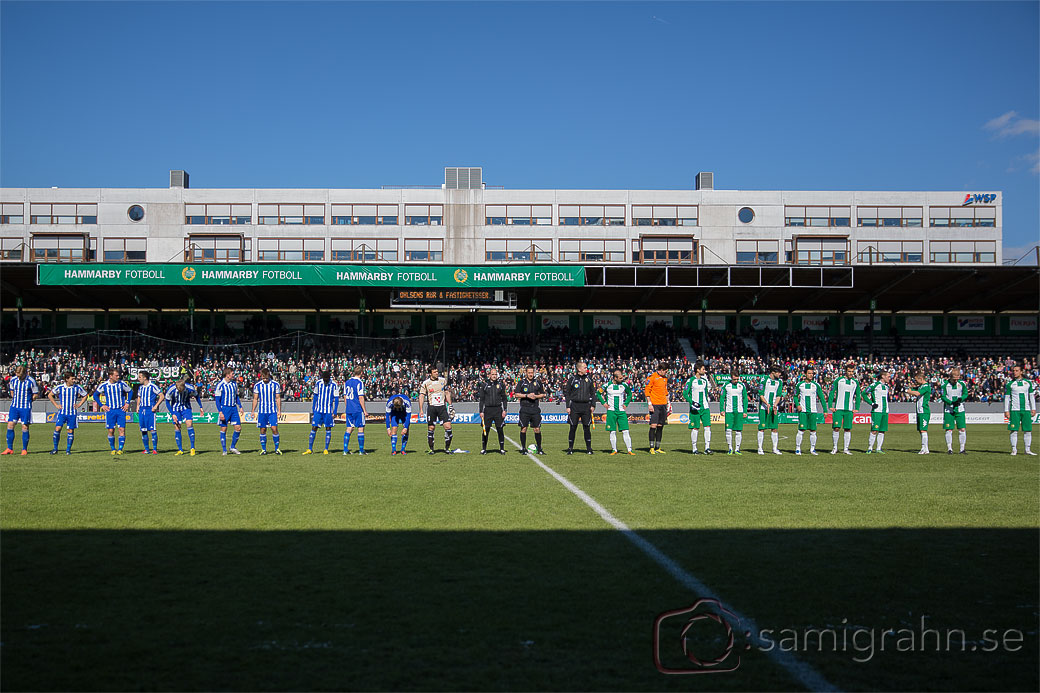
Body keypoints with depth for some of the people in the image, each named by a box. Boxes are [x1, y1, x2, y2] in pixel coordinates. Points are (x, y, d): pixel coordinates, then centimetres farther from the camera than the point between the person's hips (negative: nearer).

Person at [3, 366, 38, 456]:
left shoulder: (31, 381, -9)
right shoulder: (13, 380, 2)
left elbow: (35, 394, 1)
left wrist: (27, 401, 0)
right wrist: (14, 399, 14)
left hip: (26, 408, -3)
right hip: (14, 407, 4)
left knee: (25, 427, -2)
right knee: (10, 425, -3)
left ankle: (24, 449, 8)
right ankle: (10, 449, 4)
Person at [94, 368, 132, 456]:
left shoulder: (121, 383, -1)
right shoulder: (104, 385, -3)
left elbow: (129, 391, 15)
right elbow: (95, 395, 10)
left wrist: (127, 403, 6)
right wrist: (101, 405, 2)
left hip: (121, 410, 0)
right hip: (110, 410, 0)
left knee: (122, 429, -9)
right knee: (111, 430, 1)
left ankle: (120, 449, -6)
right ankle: (113, 449, 14)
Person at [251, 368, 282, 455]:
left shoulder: (275, 384, 0)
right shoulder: (257, 385, 2)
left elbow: (278, 398, 5)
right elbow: (255, 399, 8)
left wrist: (279, 411, 1)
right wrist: (253, 411, 2)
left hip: (273, 411, -1)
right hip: (261, 411, 1)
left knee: (274, 428, -10)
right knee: (262, 430, 2)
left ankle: (277, 448, 1)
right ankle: (263, 449, 12)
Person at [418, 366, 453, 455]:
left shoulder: (443, 380, 7)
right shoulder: (426, 383, -2)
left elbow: (447, 393, 16)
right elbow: (421, 396, -2)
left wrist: (450, 405, 13)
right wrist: (421, 410, -9)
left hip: (442, 407, 2)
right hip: (431, 407, -2)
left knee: (448, 426, -8)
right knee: (431, 429, 1)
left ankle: (447, 447, 7)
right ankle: (431, 449, 14)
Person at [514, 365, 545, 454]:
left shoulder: (538, 382, 9)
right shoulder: (521, 383, 5)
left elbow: (543, 394, 14)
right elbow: (516, 394, 0)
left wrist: (536, 396, -5)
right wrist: (527, 395, -10)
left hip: (535, 408, 1)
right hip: (524, 409, -1)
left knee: (537, 429, -1)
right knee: (523, 428, -2)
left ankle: (539, 448, 7)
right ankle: (523, 448, 6)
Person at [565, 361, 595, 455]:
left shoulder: (588, 378, 9)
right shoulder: (572, 379, 1)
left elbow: (593, 392, 14)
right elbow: (567, 393, 3)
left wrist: (592, 405, 7)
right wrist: (568, 406, -3)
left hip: (586, 406, 2)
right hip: (574, 406, -2)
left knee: (586, 428, 2)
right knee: (573, 427, 0)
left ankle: (589, 448, 8)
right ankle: (570, 448, 8)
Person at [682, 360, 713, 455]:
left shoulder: (704, 380, 11)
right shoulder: (691, 381, -5)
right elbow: (685, 394, -6)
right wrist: (691, 402, -14)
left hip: (705, 407, 5)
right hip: (695, 408, -5)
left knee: (707, 427, -7)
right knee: (695, 428, -1)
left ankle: (707, 448, -5)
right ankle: (694, 449, 8)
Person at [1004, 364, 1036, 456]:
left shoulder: (1028, 383, 11)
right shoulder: (1010, 384, 5)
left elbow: (1032, 396, 14)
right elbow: (1006, 398, 4)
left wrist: (1033, 408, 8)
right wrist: (1006, 411, -2)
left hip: (1026, 410, 2)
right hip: (1014, 410, -2)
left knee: (1028, 430, 1)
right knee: (1014, 430, -4)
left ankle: (1027, 450, 7)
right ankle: (1014, 450, 2)